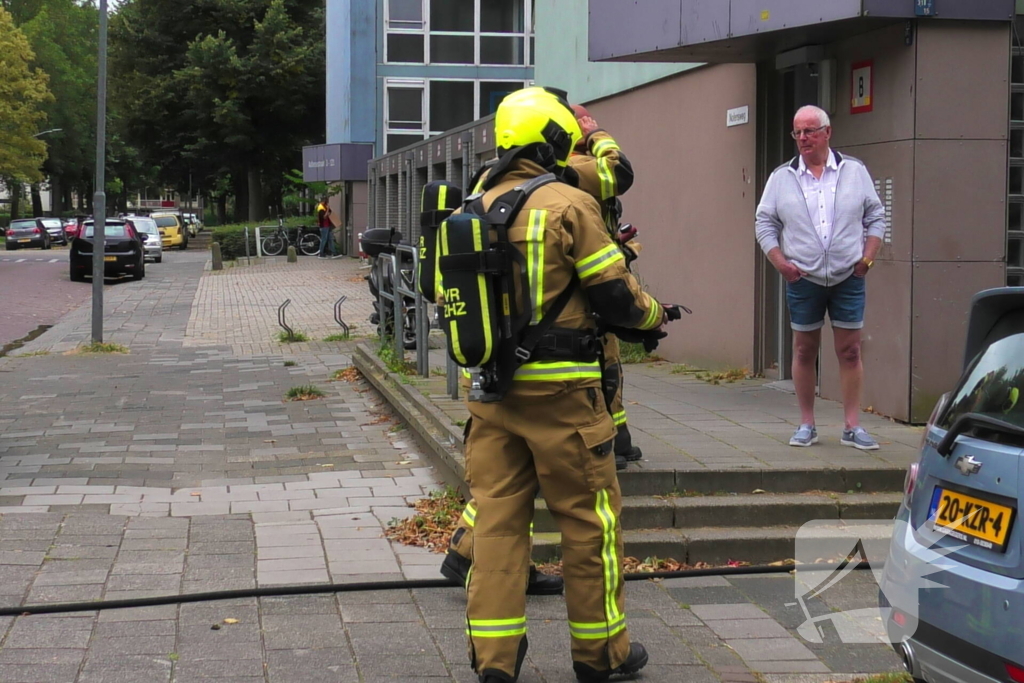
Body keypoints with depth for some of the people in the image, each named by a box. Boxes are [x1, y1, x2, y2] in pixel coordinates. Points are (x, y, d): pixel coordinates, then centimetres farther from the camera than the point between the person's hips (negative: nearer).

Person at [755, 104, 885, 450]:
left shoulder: (854, 171, 4)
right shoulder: (781, 178, 4)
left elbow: (875, 217, 8)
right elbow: (765, 224, 6)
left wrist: (868, 257, -4)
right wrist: (780, 263, -8)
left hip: (848, 279, 0)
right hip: (802, 279, 1)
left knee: (850, 351, 1)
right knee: (804, 351, 7)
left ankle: (852, 427, 6)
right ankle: (806, 425, 16)